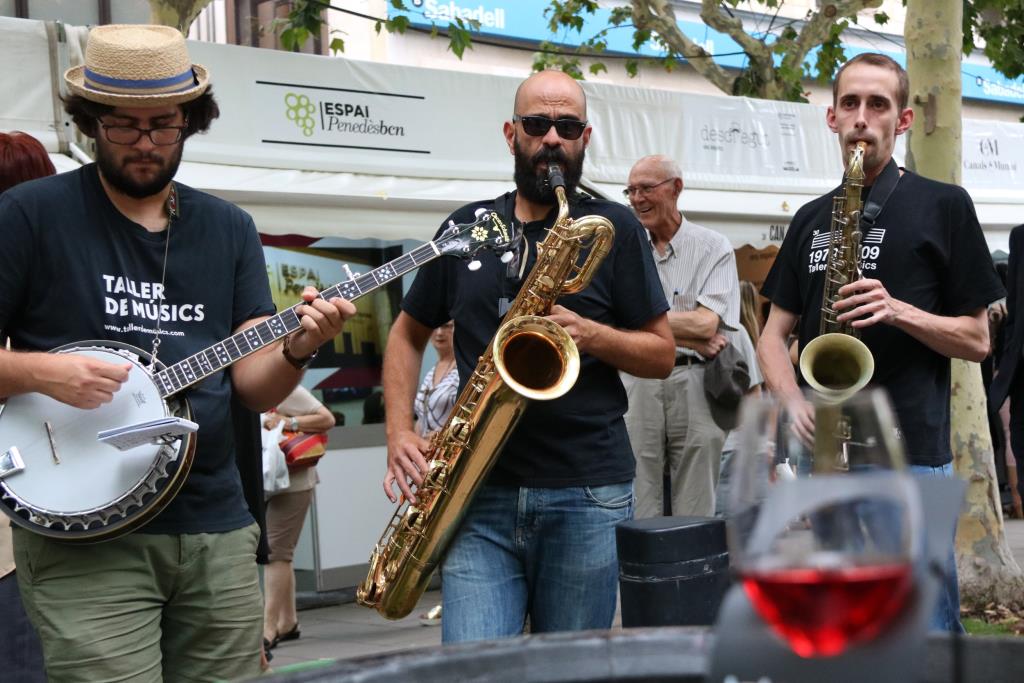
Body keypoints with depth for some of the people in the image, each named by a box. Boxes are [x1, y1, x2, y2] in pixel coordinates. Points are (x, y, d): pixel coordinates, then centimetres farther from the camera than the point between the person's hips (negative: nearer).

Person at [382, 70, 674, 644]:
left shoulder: (614, 228, 5)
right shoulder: (466, 227, 11)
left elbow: (662, 354, 5)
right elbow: (409, 333, 18)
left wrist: (589, 334, -15)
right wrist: (400, 433, 3)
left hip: (588, 495, -1)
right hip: (481, 492, 1)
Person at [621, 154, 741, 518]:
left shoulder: (714, 247, 3)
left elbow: (706, 324, -8)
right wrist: (690, 338, -11)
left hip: (695, 384, -1)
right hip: (636, 383, 2)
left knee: (695, 511, 4)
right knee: (638, 506, 3)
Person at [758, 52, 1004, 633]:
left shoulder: (943, 206, 2)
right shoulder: (812, 219, 14)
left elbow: (978, 340, 1)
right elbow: (775, 333, 12)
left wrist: (898, 311, -16)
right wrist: (794, 402, -7)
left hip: (912, 457, -4)